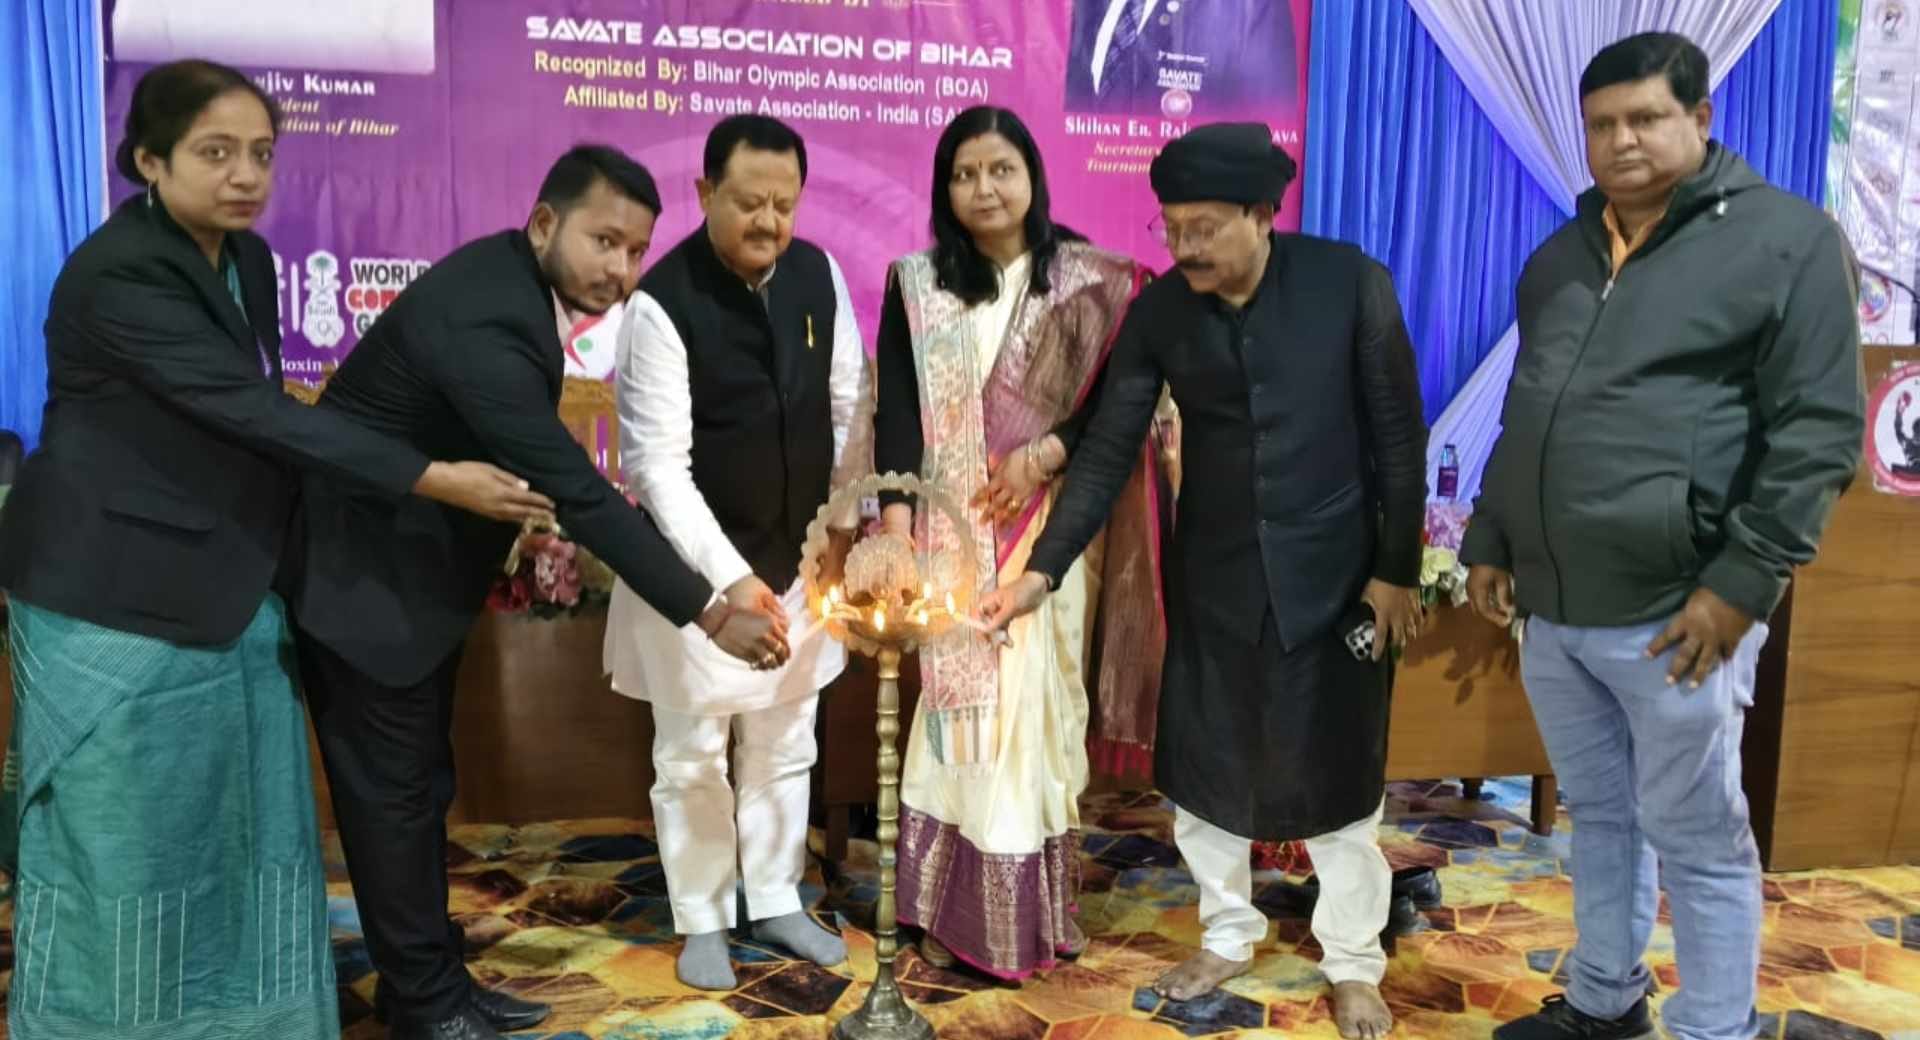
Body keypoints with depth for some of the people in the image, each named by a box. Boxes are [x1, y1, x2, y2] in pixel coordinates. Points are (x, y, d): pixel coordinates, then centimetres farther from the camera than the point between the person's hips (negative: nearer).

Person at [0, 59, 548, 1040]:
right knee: (125, 844, 5)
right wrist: (432, 479, -26)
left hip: (227, 591, 8)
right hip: (120, 605, -7)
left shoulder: (247, 259, 6)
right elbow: (252, 410, -25)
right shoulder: (115, 274, -19)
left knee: (246, 830, 11)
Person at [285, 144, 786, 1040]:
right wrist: (708, 613, -31)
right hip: (363, 576, -9)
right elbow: (576, 490, -33)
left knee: (421, 784, 16)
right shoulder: (481, 321, -31)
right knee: (394, 791, 3)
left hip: (415, 567, 9)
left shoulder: (514, 279, -1)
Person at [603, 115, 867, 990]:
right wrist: (729, 576, -29)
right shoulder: (662, 301, -19)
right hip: (701, 568, -4)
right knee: (692, 754, 9)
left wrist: (851, 524, 0)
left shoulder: (819, 273, -4)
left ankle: (775, 902, 35)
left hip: (802, 559, 5)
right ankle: (702, 921, 29)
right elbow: (656, 464, -22)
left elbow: (851, 407, 5)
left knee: (785, 745, 17)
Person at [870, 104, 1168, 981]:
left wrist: (1047, 454, -15)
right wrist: (896, 527, -17)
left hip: (1048, 530, 0)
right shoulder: (916, 284, 3)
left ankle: (1044, 899, 19)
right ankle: (952, 906, 16)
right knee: (959, 707, 4)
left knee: (1041, 705, 5)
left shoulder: (1086, 281, 2)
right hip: (950, 532, 0)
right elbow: (896, 411, -5)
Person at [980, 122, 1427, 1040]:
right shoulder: (1157, 312, -6)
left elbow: (1399, 435, -7)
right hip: (1213, 578, 3)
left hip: (1332, 573, -3)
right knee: (1201, 767, 12)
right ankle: (1228, 935, 35)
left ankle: (1353, 965, 29)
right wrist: (1045, 568, -15)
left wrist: (1396, 569, -8)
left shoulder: (1350, 282, -12)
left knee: (1336, 775, 8)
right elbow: (1107, 448, -6)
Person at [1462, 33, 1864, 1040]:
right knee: (1598, 817, 18)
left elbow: (1818, 430, -9)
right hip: (1552, 608, 6)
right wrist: (1488, 540, 15)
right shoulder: (1559, 255, 13)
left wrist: (1741, 581, -15)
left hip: (1672, 616, -6)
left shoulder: (1785, 239, -5)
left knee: (1697, 842, 6)